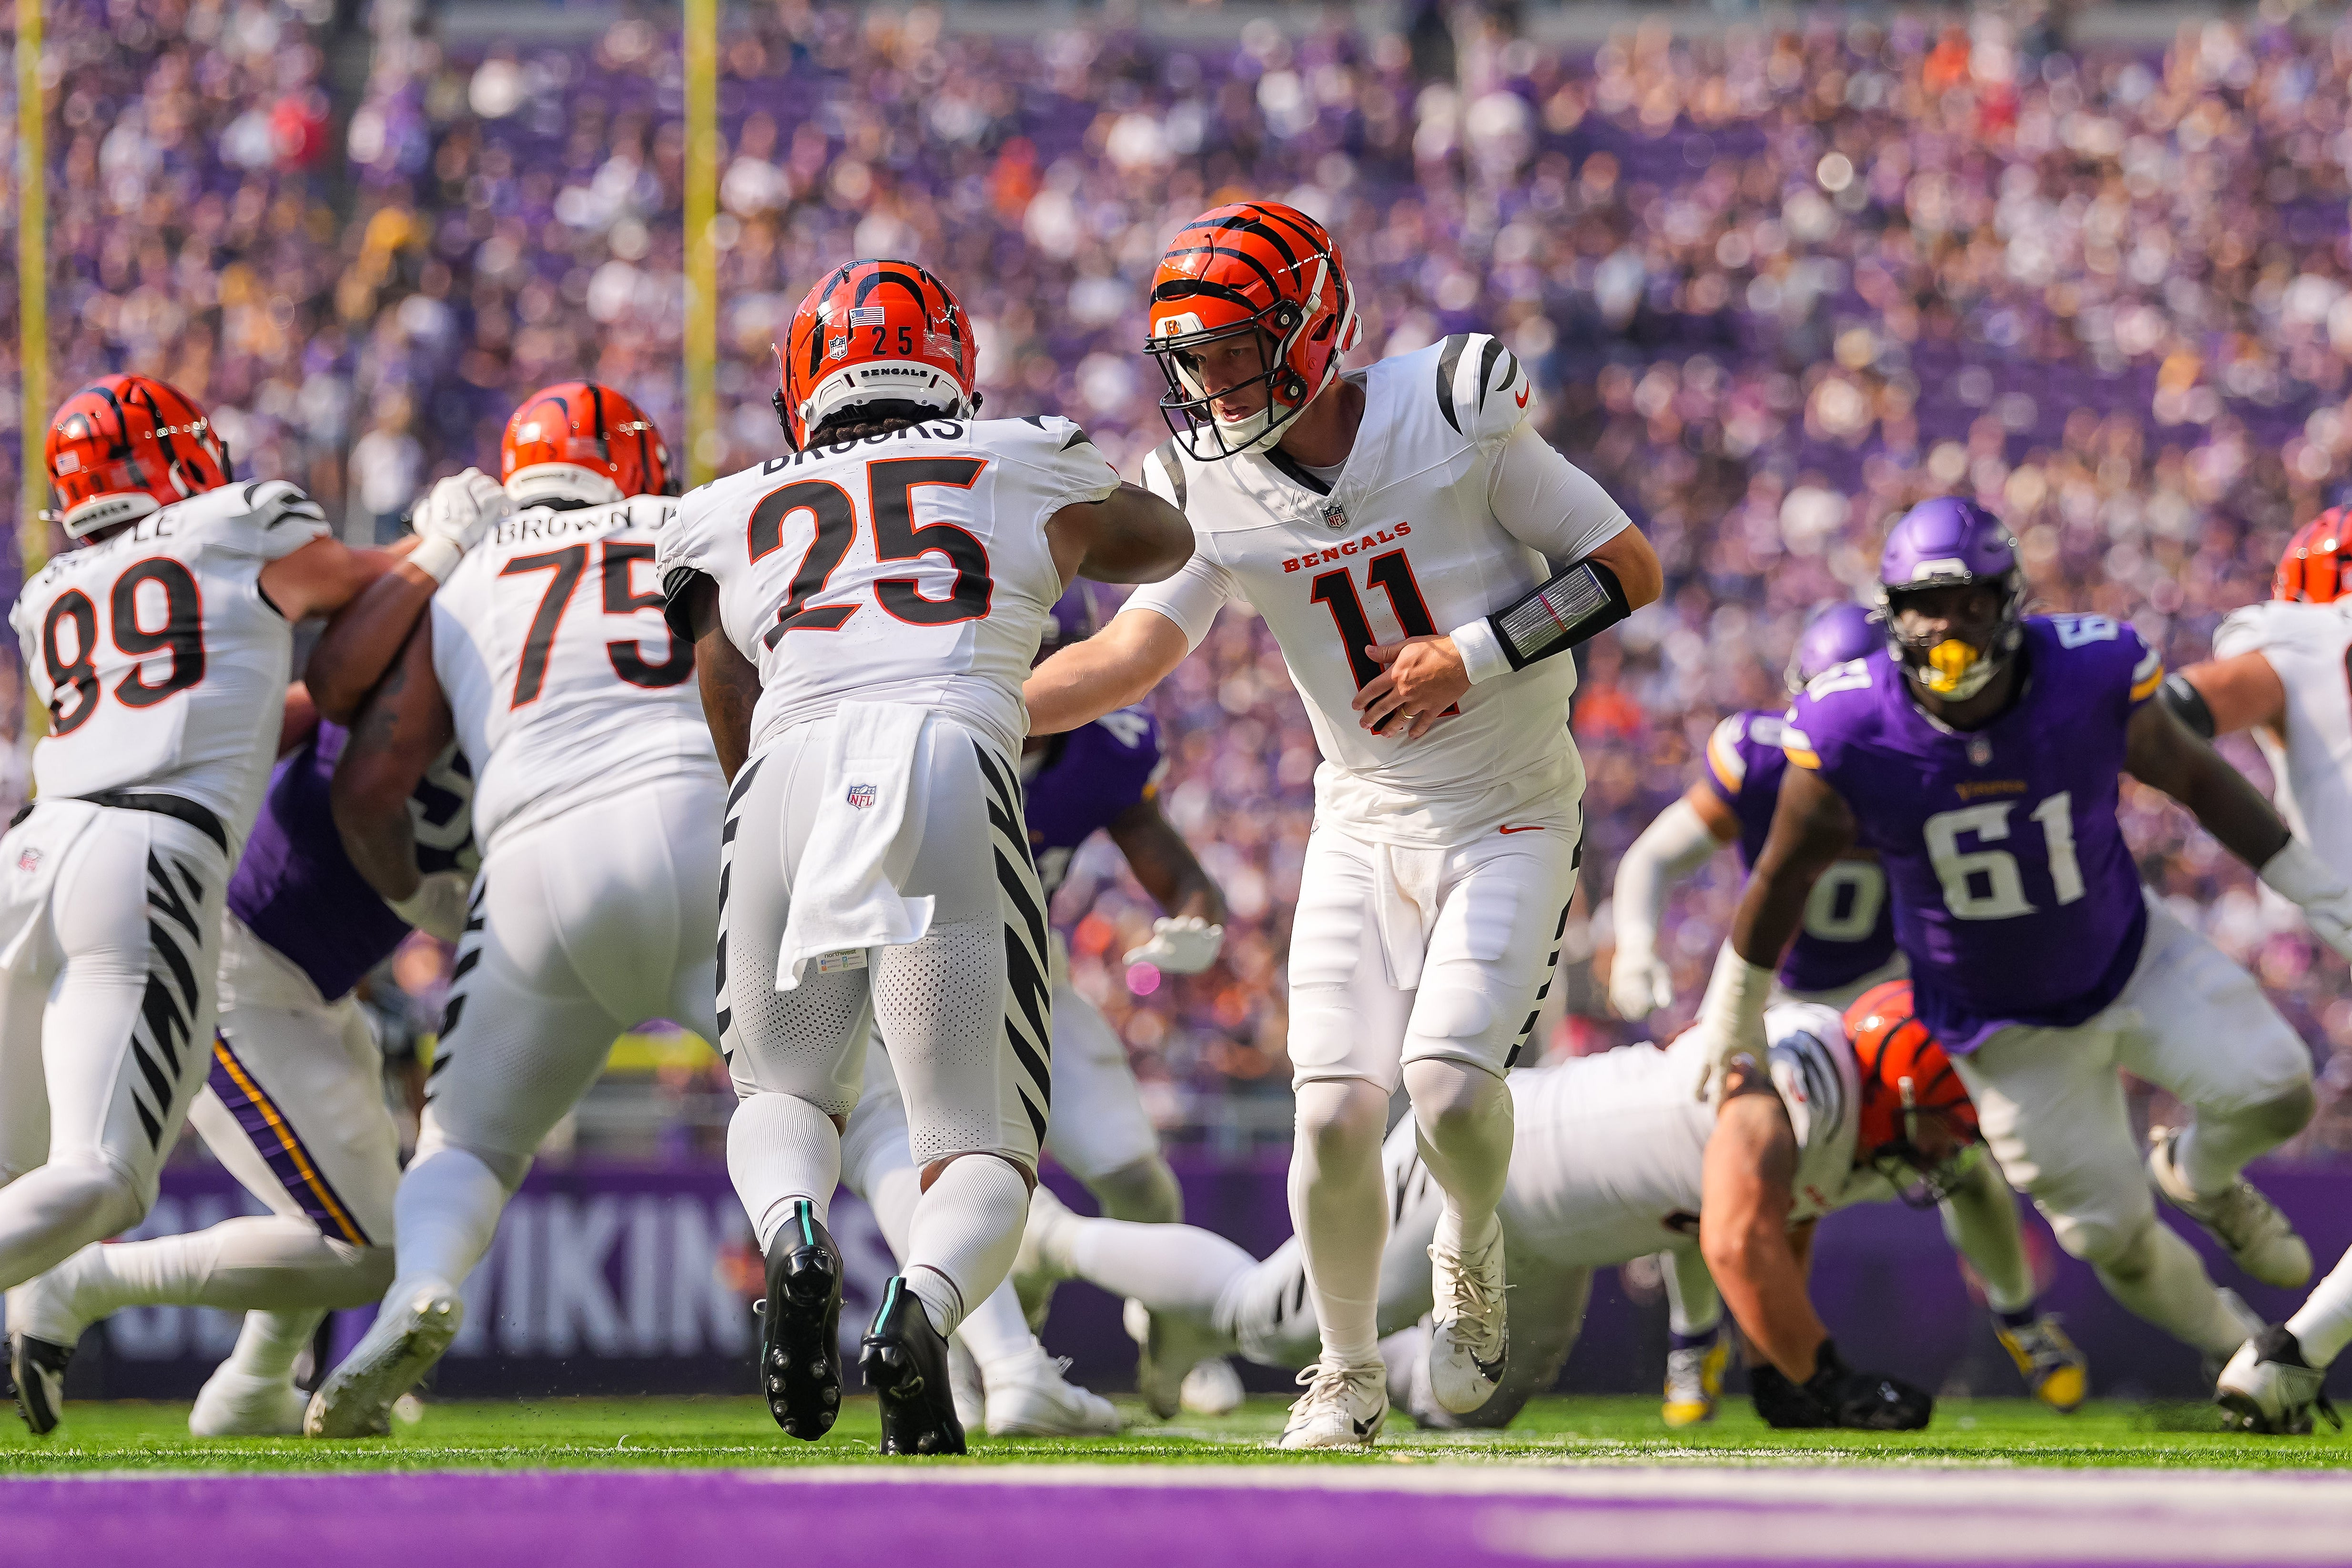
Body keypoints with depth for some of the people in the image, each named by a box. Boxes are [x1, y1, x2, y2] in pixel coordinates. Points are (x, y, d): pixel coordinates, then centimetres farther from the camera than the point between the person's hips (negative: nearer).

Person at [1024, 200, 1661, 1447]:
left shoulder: (1454, 420, -16)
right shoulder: (1210, 488, -4)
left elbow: (1630, 572, -10)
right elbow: (1136, 649, -12)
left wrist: (1474, 654, -20)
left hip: (1510, 820, -3)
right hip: (1365, 822, 3)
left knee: (1449, 1084, -21)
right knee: (1335, 1111, -9)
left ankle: (1471, 1251, 13)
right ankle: (1347, 1375, 14)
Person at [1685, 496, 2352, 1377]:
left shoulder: (2094, 681, -23)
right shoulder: (1851, 737, -26)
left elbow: (2196, 778, -4)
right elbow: (1784, 876, -8)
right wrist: (1734, 1020, 3)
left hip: (2129, 959, 1)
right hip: (2008, 1030, -1)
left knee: (2272, 1091, -17)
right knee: (2113, 1235, 2)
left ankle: (2201, 1175, 21)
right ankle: (2238, 1351, 34)